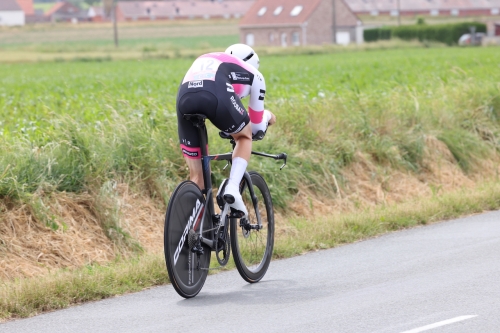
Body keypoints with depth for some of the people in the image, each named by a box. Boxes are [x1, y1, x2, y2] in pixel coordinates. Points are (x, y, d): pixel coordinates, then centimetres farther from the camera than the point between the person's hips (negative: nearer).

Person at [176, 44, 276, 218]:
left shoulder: (203, 60, 45)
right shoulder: (253, 74, 34)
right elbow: (256, 126, 39)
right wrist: (267, 117, 62)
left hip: (184, 97, 3)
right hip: (217, 96, -3)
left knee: (196, 176, 16)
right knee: (244, 136, 29)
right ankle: (233, 187, 6)